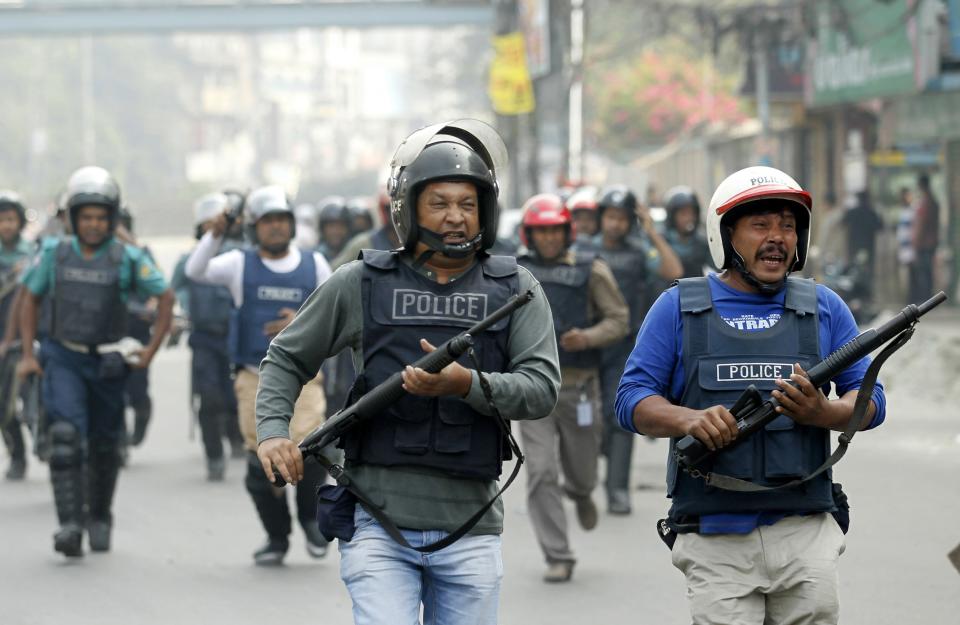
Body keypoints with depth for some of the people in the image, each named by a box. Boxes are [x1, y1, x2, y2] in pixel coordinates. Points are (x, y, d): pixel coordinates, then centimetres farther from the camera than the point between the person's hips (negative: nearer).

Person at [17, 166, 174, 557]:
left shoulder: (127, 258, -6)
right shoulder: (54, 254, -2)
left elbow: (165, 298, 3)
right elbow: (30, 298, 10)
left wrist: (152, 350, -1)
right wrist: (27, 354, 5)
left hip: (108, 363, 1)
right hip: (63, 359, -1)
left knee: (104, 445, 12)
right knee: (66, 436, -18)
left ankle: (100, 518, 32)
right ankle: (70, 525, -22)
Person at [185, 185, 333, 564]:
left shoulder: (315, 266, 8)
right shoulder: (241, 265, 4)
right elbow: (196, 272, -11)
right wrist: (215, 234, -25)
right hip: (255, 381, 0)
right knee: (262, 465, 0)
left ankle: (310, 516, 10)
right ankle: (276, 538, 20)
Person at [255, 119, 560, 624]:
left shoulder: (514, 290, 6)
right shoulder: (361, 284, 5)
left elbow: (542, 389, -4)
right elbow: (288, 358, 14)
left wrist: (467, 385, -21)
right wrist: (272, 430, -3)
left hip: (468, 529, 2)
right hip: (379, 522, -2)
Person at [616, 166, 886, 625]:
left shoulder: (823, 308, 12)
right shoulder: (680, 308, 8)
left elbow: (869, 399, 10)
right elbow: (632, 398, 4)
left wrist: (821, 413, -13)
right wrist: (689, 419, -17)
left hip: (804, 535, 2)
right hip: (715, 540, -2)